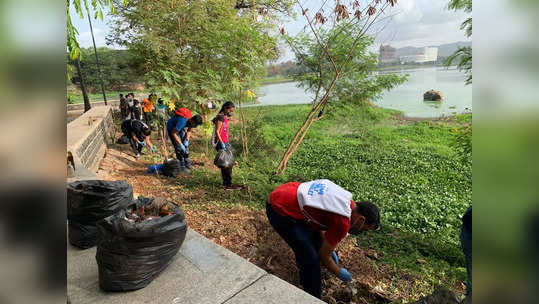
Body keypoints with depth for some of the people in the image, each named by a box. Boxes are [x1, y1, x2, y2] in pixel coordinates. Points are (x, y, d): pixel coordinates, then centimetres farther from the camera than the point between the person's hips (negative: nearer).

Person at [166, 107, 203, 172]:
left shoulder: (192, 119, -18)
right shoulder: (182, 121, -40)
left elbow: (189, 130, 2)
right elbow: (173, 133, -33)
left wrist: (187, 140, -10)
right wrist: (180, 144, -30)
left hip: (180, 128, 7)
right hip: (171, 129, -7)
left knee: (185, 145, 4)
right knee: (179, 147, -10)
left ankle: (187, 163, 15)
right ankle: (182, 166, 0)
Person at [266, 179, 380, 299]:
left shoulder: (345, 199, 7)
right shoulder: (343, 222, -18)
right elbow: (324, 256, -5)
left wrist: (329, 249, 26)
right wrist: (339, 273, 14)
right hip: (280, 211, -10)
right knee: (310, 259, -3)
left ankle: (302, 263, 53)